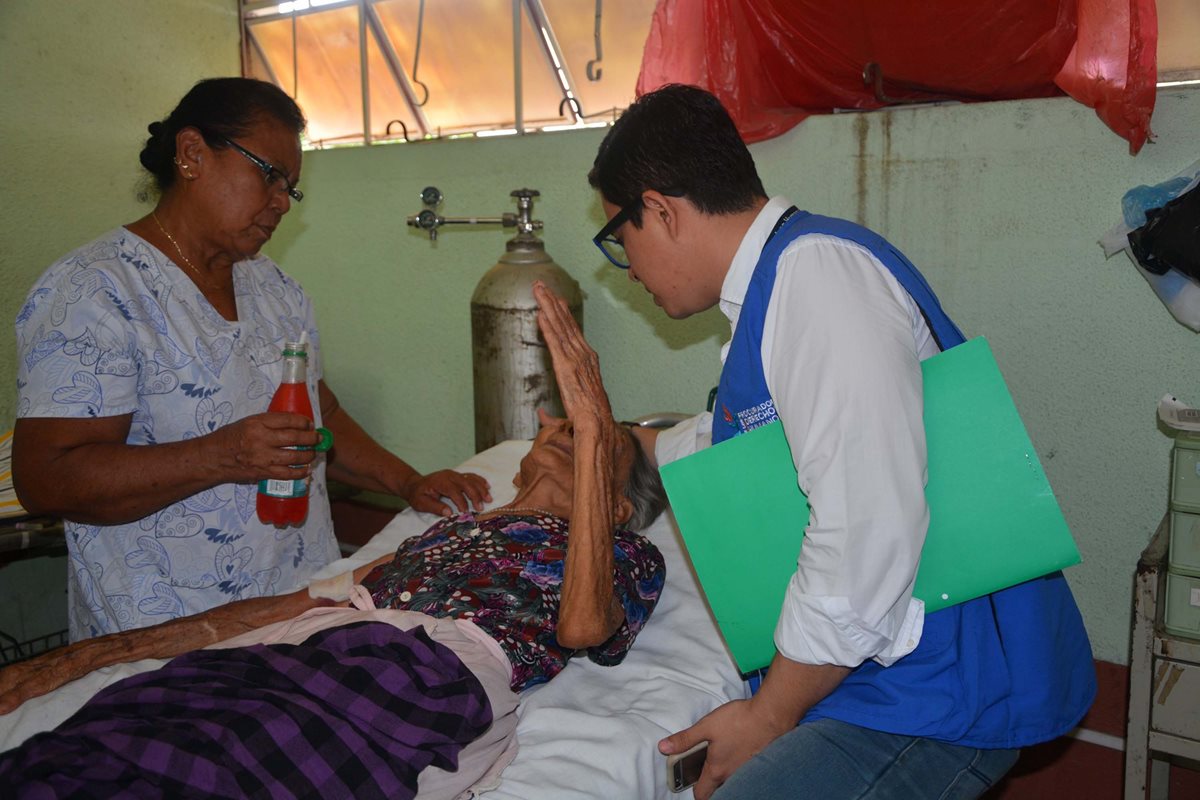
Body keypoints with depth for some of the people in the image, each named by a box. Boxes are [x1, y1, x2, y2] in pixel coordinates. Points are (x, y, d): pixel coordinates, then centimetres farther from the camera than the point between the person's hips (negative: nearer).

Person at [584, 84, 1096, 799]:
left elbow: (867, 536, -30)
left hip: (940, 687, -9)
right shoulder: (773, 285, 13)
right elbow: (729, 437, 33)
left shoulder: (815, 270, -21)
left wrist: (770, 715, -16)